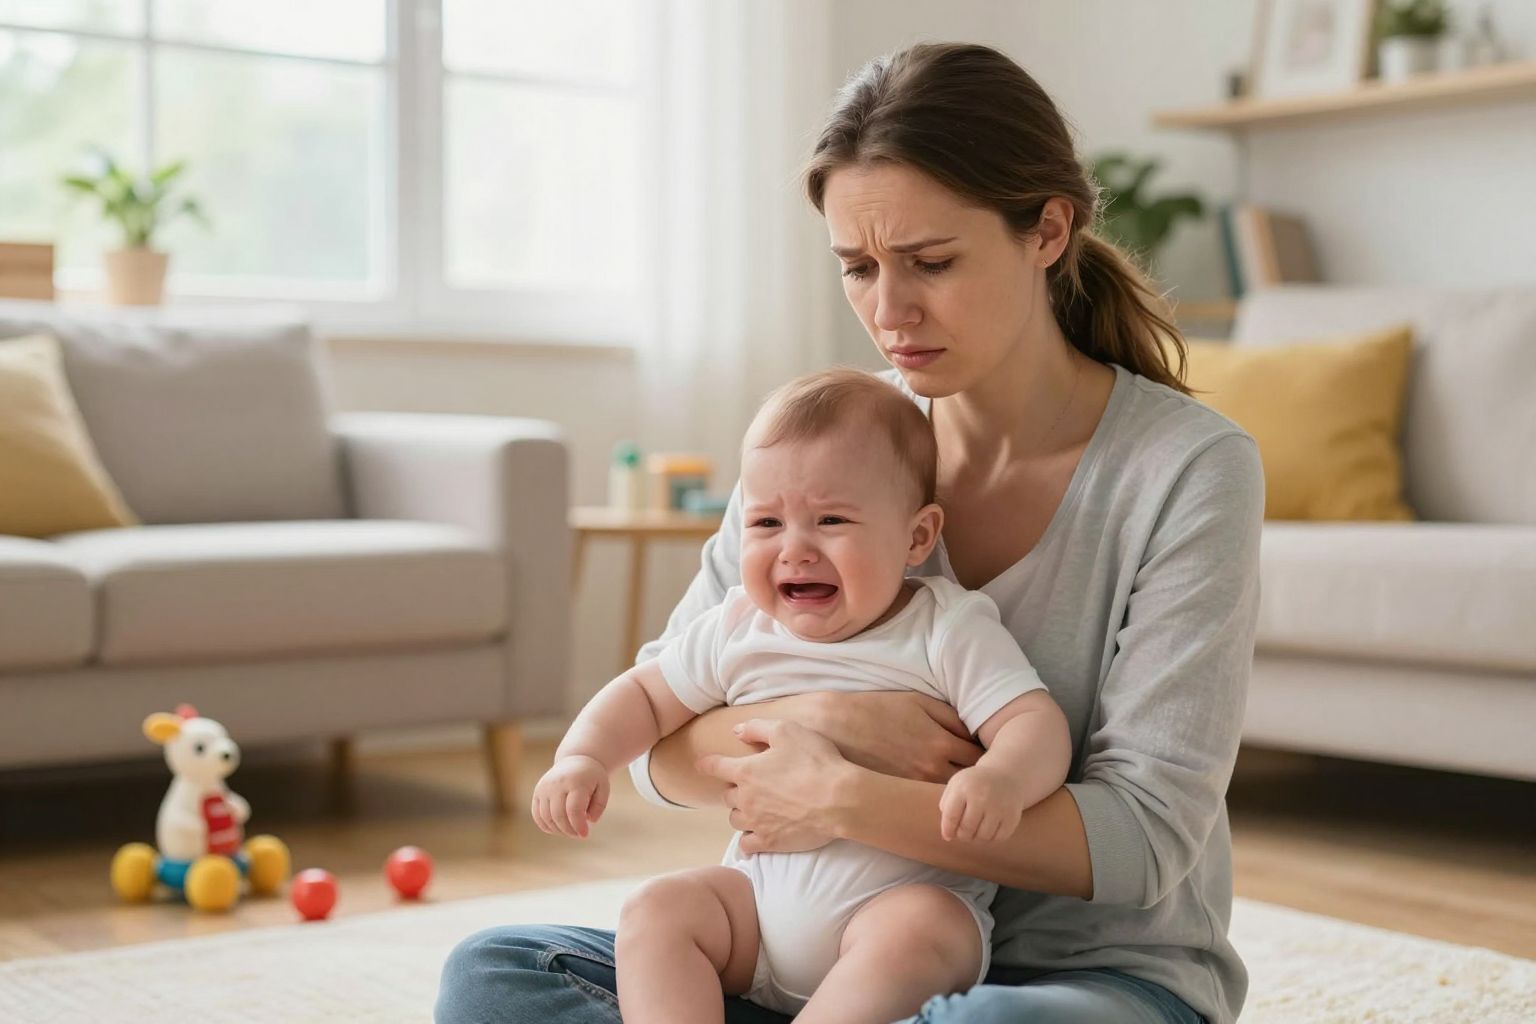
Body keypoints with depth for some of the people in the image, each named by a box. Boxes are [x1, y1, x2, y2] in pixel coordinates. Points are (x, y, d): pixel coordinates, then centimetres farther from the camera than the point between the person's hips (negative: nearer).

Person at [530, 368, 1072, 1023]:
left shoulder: (949, 631, -6)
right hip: (761, 889, 5)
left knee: (917, 932, -35)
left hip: (910, 897, -4)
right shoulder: (736, 631, 6)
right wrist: (582, 757, -2)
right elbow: (646, 696, 17)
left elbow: (1036, 723, -15)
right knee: (656, 910, -15)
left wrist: (1002, 778, -38)